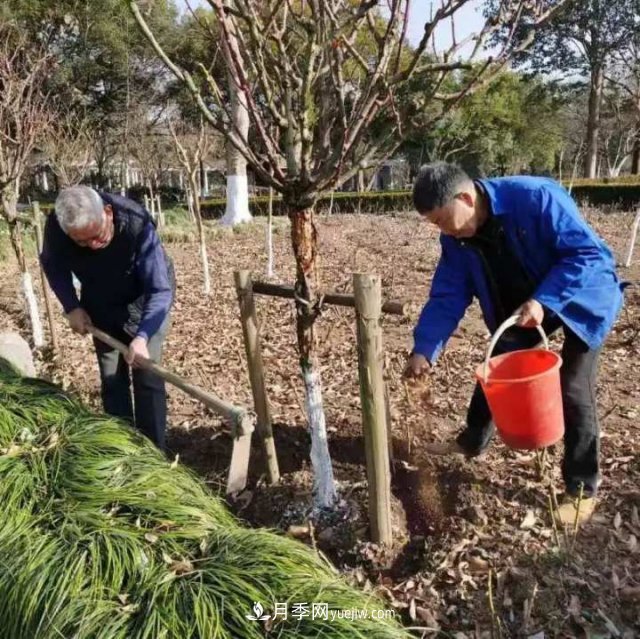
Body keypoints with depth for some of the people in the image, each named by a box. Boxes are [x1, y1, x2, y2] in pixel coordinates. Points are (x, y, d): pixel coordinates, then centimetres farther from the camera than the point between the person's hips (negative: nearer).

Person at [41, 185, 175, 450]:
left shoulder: (137, 224, -37)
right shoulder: (56, 228, -27)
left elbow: (160, 290, -35)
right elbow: (53, 266, -3)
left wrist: (142, 336, -46)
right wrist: (72, 307, -13)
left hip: (143, 302, -3)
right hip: (100, 305, 4)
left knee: (147, 377, -6)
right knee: (111, 379, 7)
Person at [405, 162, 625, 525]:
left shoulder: (536, 198, -34)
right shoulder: (457, 239, -14)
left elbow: (591, 253, -30)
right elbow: (447, 298, -12)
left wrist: (543, 301, -40)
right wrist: (424, 350, -21)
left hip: (583, 298, -6)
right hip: (522, 305, 6)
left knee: (574, 391, -9)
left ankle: (583, 489, 7)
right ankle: (472, 442, 35)